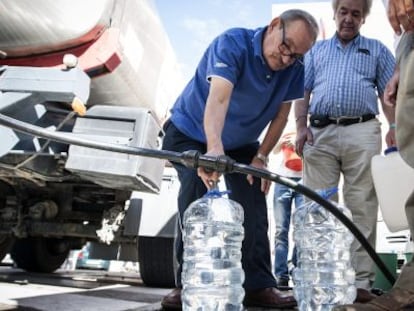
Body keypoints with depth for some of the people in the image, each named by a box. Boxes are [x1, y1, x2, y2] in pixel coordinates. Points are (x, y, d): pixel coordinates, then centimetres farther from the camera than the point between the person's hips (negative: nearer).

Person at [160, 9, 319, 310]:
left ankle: (259, 285, 3)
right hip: (191, 132, -4)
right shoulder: (233, 43, -31)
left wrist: (261, 156, -13)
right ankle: (187, 284, -11)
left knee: (254, 207, -5)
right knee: (196, 196, -21)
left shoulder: (294, 69, -15)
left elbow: (281, 115, -4)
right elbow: (218, 98, -48)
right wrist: (214, 148, -63)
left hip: (241, 143, 5)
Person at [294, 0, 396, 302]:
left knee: (362, 207, -5)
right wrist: (301, 126, 1)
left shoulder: (377, 50, 19)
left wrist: (394, 126, -5)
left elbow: (389, 93, 11)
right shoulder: (316, 50, 23)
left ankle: (362, 281, -3)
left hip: (362, 132, -1)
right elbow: (303, 91, 16)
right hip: (320, 133, 2)